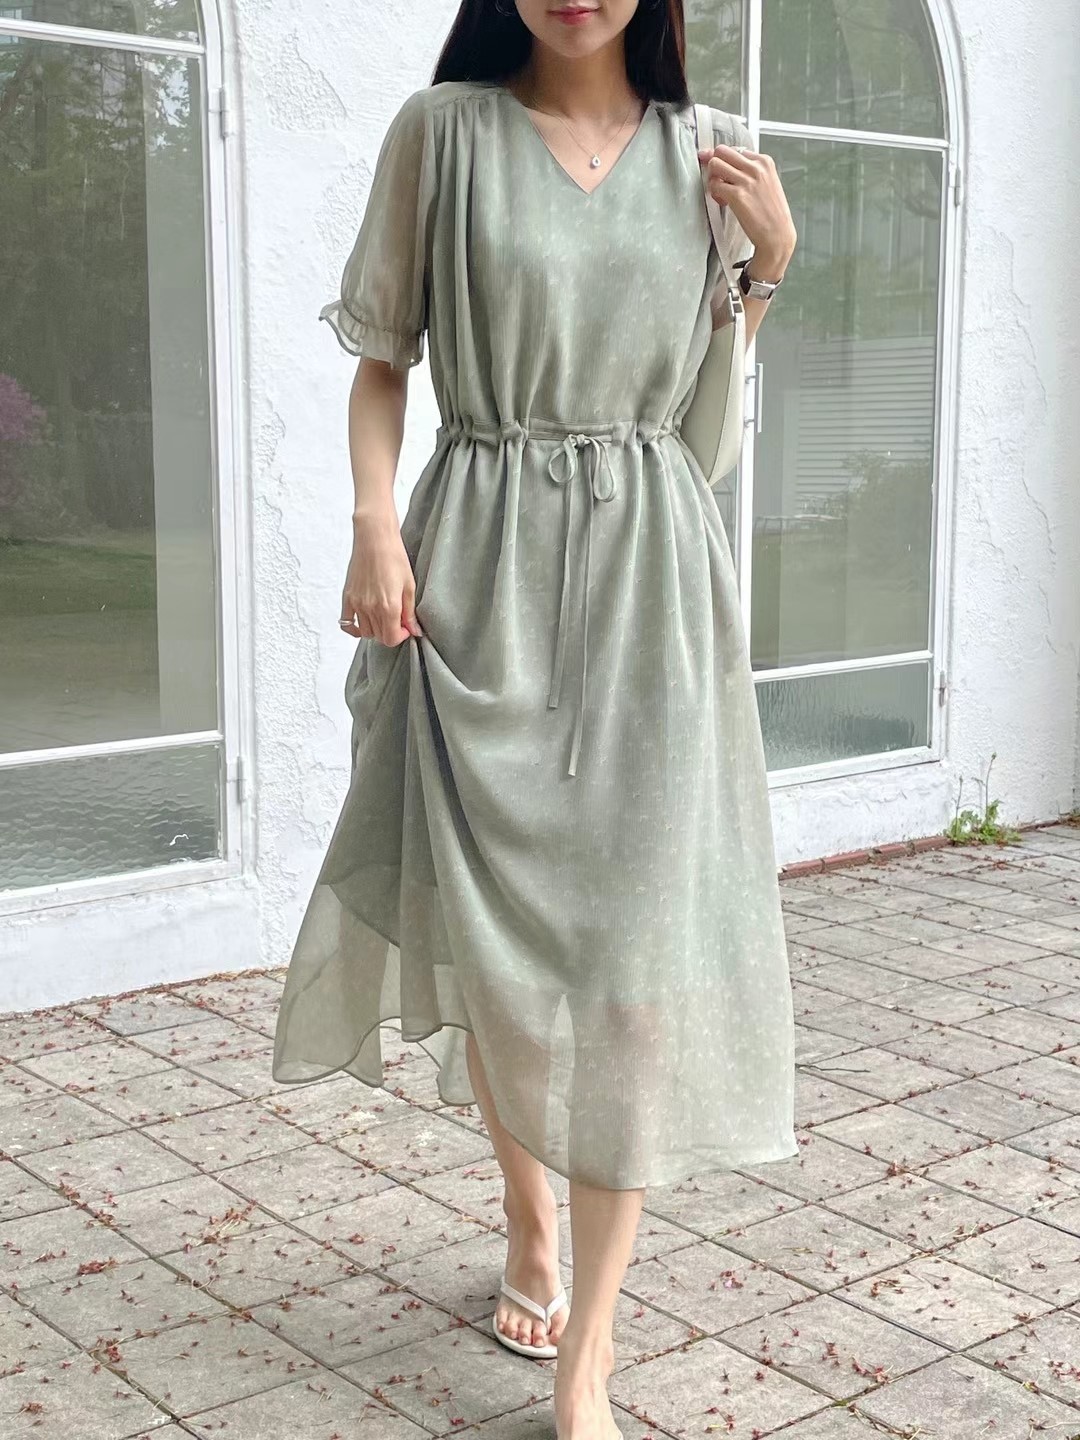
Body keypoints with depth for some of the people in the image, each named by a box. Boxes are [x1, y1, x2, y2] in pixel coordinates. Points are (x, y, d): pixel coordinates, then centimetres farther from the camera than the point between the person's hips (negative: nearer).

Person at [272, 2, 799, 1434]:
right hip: (482, 563, 0)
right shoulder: (443, 129, 3)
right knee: (491, 926, 7)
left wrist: (771, 256, 2)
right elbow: (383, 358, 6)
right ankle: (530, 1214, 34)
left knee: (636, 938, -6)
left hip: (651, 569, 1)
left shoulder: (705, 154, 9)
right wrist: (376, 523, -8)